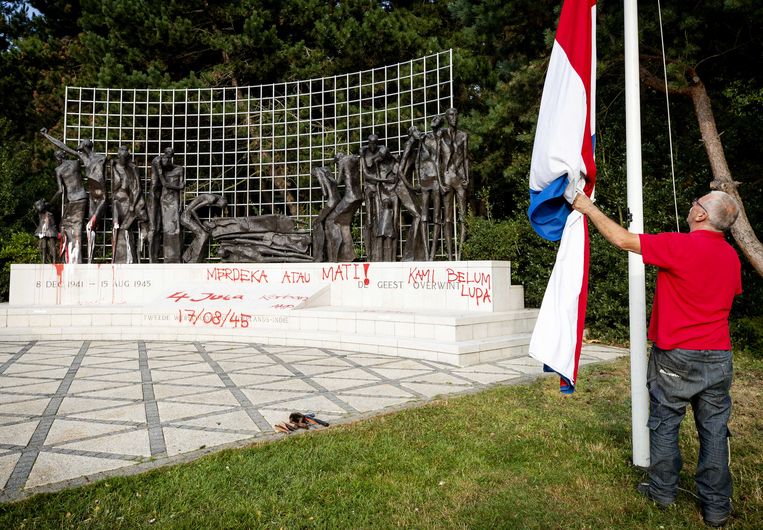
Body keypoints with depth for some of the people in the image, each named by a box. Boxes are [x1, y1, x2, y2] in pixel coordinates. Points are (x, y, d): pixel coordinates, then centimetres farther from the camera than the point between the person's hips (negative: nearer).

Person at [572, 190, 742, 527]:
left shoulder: (679, 246, -17)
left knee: (665, 424, 11)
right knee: (714, 430, 10)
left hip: (675, 357, -5)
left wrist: (589, 208, -1)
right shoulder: (731, 256, 4)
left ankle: (662, 491, 25)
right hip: (718, 357, 5)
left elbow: (622, 239, -13)